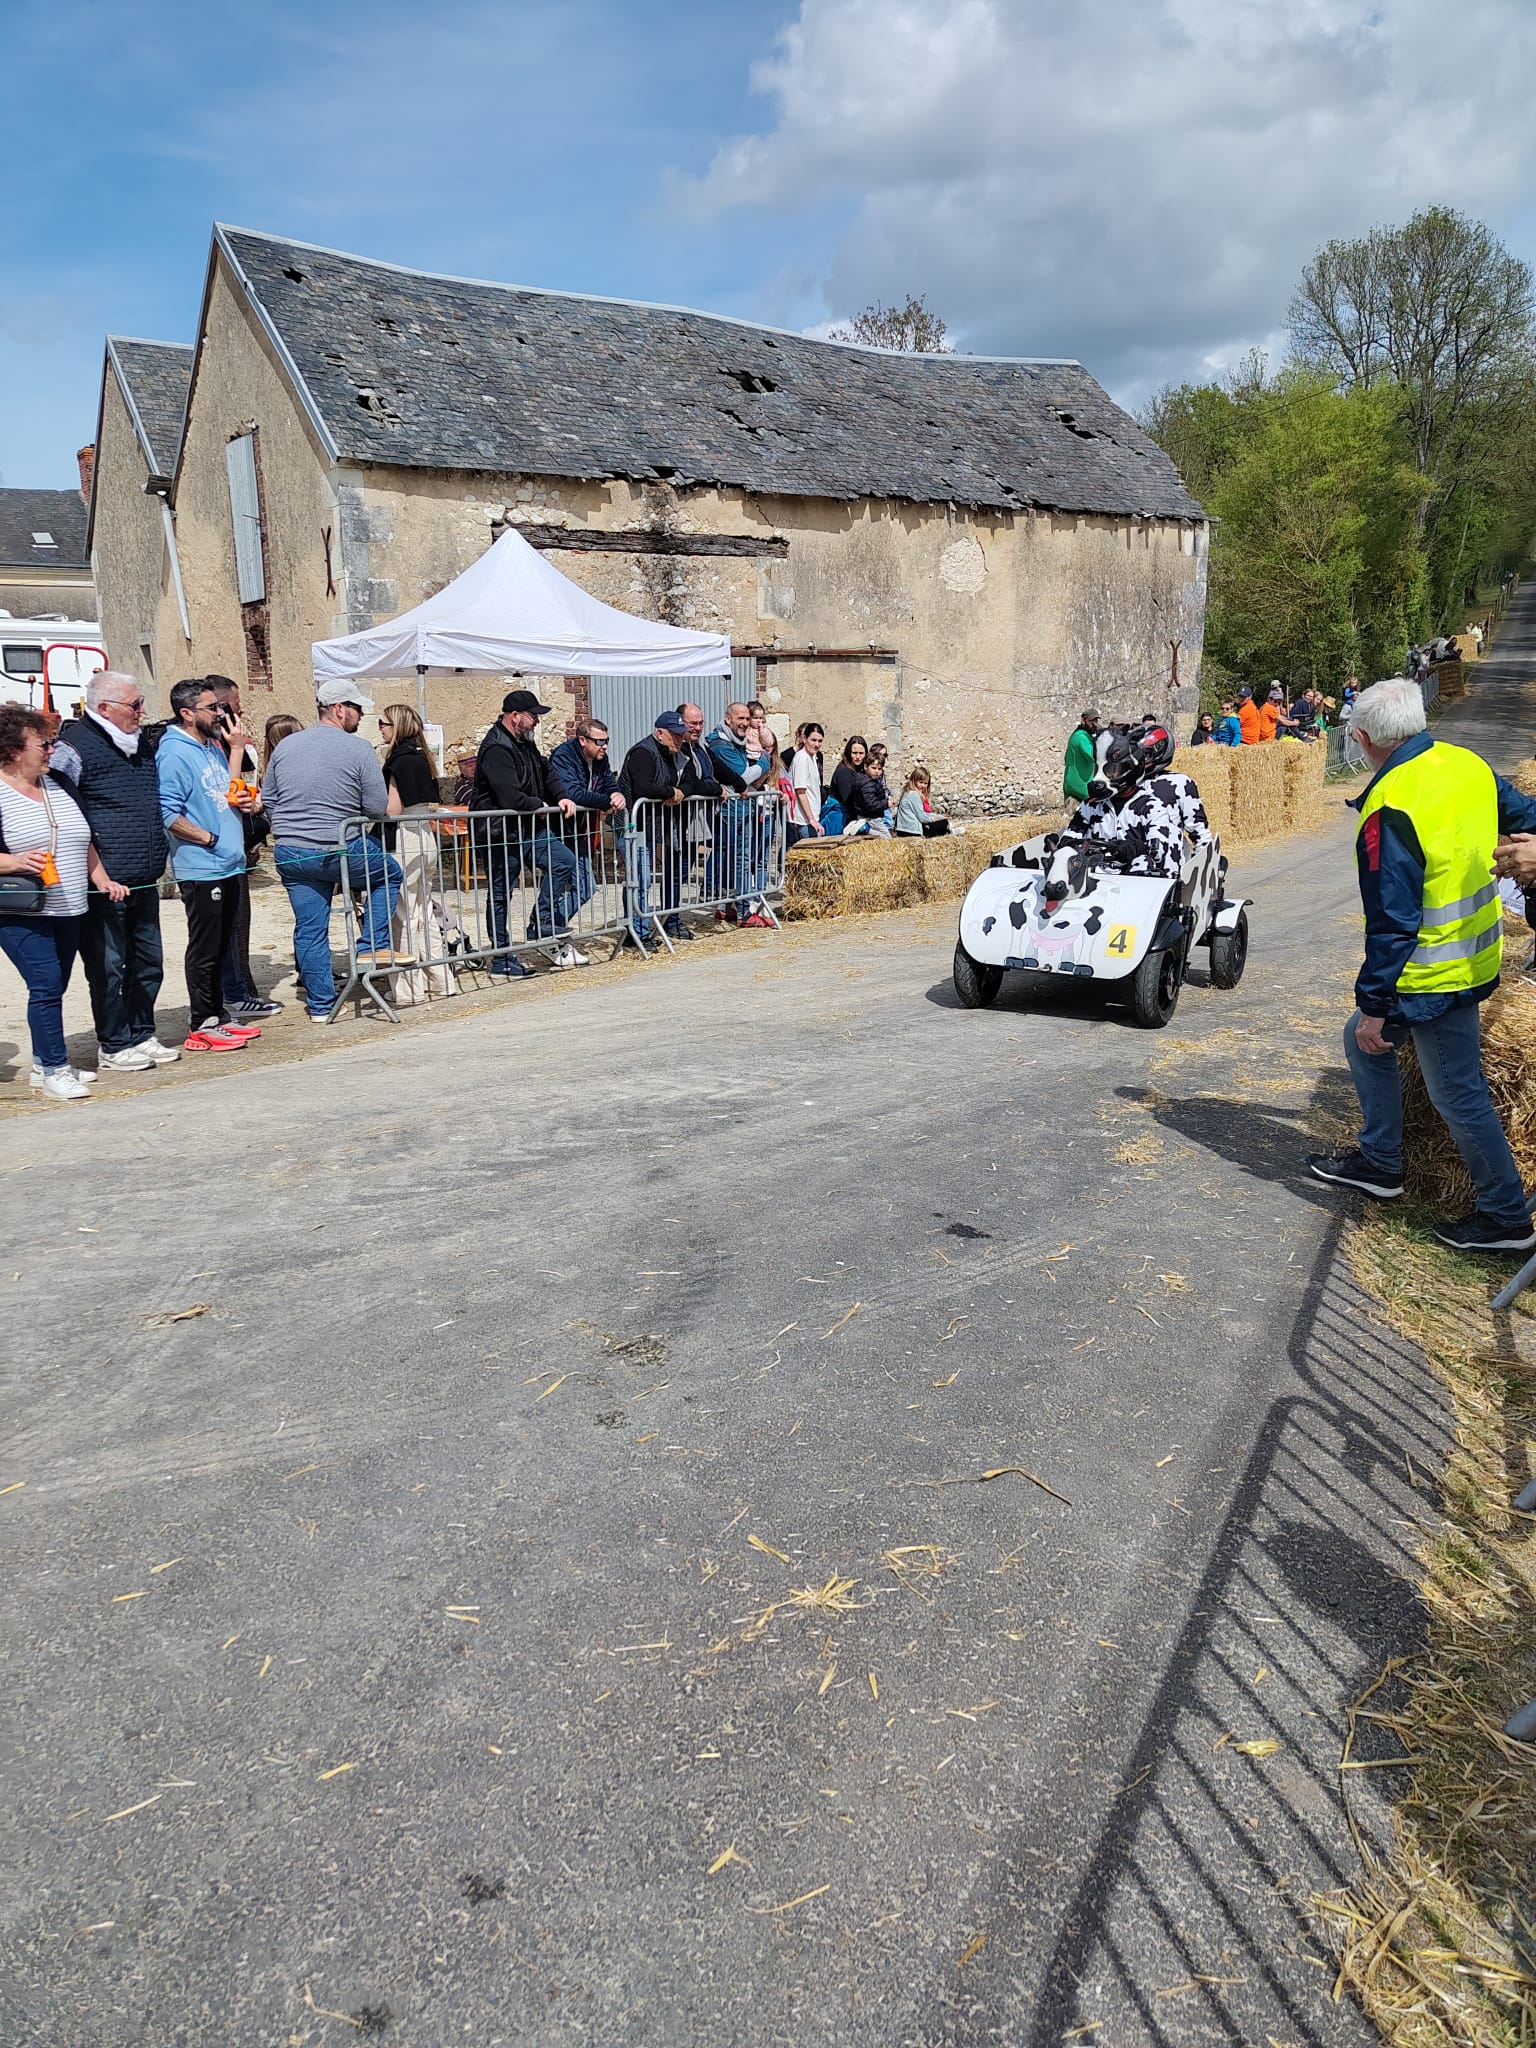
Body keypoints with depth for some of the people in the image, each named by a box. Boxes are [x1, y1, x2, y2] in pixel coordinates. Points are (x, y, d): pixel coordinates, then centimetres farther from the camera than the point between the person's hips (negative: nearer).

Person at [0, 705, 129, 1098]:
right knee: (46, 986, -11)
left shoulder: (58, 786, 14)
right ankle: (54, 1069, -2)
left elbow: (85, 842, 22)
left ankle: (43, 1063, 22)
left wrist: (103, 880, 13)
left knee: (53, 988, 11)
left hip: (68, 910, 7)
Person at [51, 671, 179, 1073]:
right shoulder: (74, 747, -11)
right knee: (109, 968, 1)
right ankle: (114, 1047, 12)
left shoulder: (141, 746, 15)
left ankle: (141, 1035, 28)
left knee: (148, 964, 14)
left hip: (143, 885, 8)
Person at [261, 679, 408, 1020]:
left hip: (289, 854, 5)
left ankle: (320, 1005, 16)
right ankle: (373, 946, 15)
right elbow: (378, 807, -8)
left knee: (309, 929, 10)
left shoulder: (284, 746, 7)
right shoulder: (358, 748, -8)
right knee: (389, 873, 22)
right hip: (340, 851, -5)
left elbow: (267, 799, 12)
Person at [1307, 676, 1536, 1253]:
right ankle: (1379, 1162, 32)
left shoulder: (1390, 810, -25)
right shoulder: (1467, 765, -1)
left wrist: (1374, 1004, -16)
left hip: (1434, 977, -9)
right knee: (1364, 1041, 22)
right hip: (1474, 955, 9)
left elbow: (1392, 924, -23)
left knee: (1457, 1093, 3)